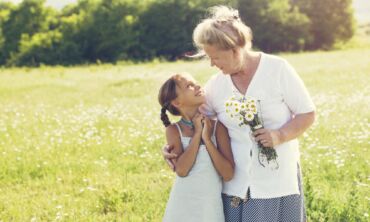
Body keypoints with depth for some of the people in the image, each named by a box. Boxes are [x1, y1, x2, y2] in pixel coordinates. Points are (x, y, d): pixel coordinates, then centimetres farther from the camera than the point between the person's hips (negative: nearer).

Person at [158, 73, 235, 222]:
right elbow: (181, 170, -16)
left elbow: (228, 174, -9)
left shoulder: (217, 127, -3)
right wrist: (197, 133, -12)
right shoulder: (174, 130, -2)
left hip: (211, 206, 0)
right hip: (182, 206, 0)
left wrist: (207, 139, -13)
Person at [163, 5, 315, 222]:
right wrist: (174, 147, -7)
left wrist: (280, 135, -19)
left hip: (278, 185, -2)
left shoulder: (278, 69, -7)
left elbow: (307, 114, -3)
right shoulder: (216, 84, 2)